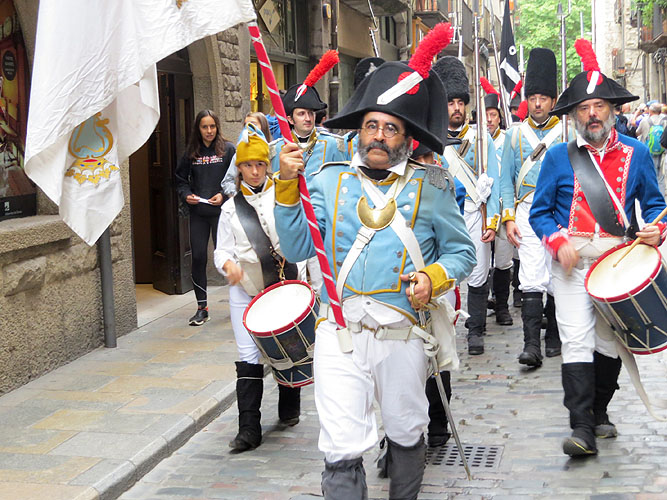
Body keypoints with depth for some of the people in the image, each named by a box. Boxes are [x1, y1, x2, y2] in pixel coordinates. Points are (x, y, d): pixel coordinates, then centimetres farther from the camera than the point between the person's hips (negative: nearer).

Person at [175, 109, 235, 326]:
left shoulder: (228, 149, 0)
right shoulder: (191, 153, 8)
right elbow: (180, 179, 15)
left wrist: (224, 195, -14)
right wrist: (186, 195, -2)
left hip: (222, 211, -3)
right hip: (197, 213, 3)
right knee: (198, 257, 3)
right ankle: (202, 307, 11)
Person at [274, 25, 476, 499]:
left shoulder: (431, 187, 5)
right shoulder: (330, 180, 7)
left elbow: (461, 251, 9)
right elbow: (298, 248, 0)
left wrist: (433, 277, -11)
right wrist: (287, 187, -11)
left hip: (402, 332, 1)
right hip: (339, 332, -1)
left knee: (407, 436, 17)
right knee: (342, 450, -8)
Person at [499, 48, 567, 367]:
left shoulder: (567, 134, 6)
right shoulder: (516, 134, 8)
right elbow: (506, 180, 9)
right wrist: (509, 218, -1)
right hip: (527, 212, 0)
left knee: (557, 278, 7)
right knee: (532, 278, -12)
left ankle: (554, 338, 22)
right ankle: (531, 344, -16)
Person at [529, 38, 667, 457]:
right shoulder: (558, 156, 1)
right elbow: (540, 212, 5)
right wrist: (559, 243, -12)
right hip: (573, 258, -2)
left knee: (610, 340, 11)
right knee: (577, 339, -10)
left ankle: (599, 412, 29)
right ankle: (582, 428, -11)